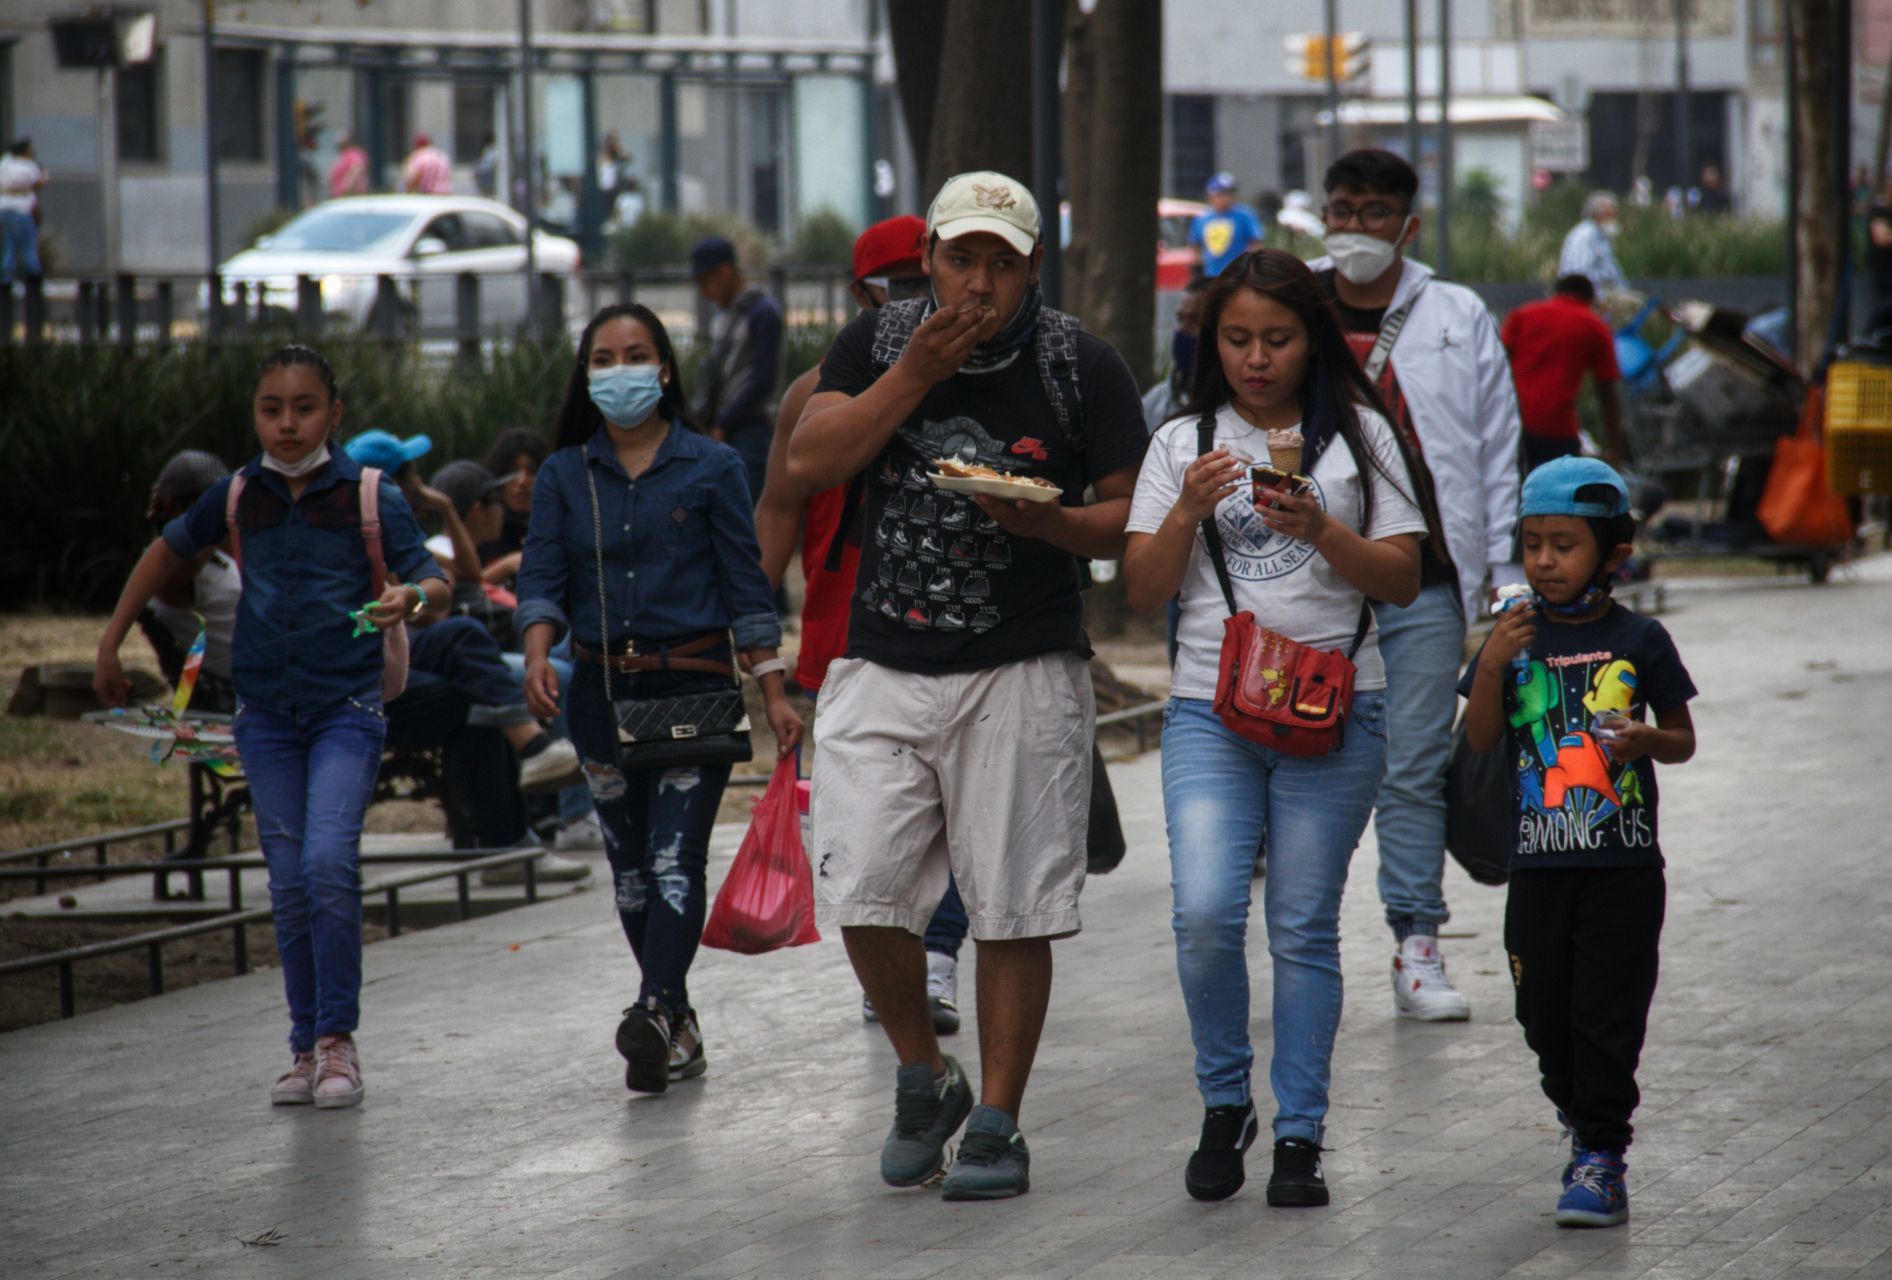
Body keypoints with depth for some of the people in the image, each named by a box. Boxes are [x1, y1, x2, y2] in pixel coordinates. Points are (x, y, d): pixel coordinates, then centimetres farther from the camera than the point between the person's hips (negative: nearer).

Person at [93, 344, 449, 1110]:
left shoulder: (369, 496, -6)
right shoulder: (239, 496, 3)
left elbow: (433, 582, -12)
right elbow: (169, 550, 20)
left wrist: (414, 599, -36)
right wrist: (111, 643, 21)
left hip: (347, 707, -3)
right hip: (266, 710, 3)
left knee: (330, 861, -19)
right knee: (289, 883, 4)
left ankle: (337, 1038, -9)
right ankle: (307, 1046, 12)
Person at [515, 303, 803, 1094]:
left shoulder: (710, 467, 0)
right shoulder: (565, 477, 8)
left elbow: (745, 586, 0)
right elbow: (542, 580, 0)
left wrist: (774, 692, -3)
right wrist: (538, 656, -19)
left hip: (693, 683, -4)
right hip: (602, 689, 4)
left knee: (677, 857, -15)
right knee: (629, 865, 8)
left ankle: (658, 1012, -29)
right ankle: (680, 1028, 17)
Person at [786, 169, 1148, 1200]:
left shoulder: (1082, 368, -1)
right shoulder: (878, 343, 6)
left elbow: (1133, 518, 1)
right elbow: (808, 464, -6)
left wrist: (1049, 523, -19)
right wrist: (918, 374, -13)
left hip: (1024, 675, -2)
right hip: (883, 665, 2)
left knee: (1011, 911, -1)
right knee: (859, 895, -4)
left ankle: (996, 1123, 10)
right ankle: (922, 1077, 19)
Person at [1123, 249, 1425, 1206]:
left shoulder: (1358, 436, 7)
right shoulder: (1183, 443, 10)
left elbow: (1402, 580, 3)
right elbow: (1142, 590, 7)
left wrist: (1321, 532, -13)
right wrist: (1188, 511, -10)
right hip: (1208, 710, 1)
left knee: (1304, 929, 1)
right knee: (1205, 913, -15)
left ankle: (1299, 1136, 8)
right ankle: (1225, 1104, 5)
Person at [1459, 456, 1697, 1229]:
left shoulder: (1639, 642, -1)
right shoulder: (1515, 636, 3)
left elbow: (1683, 740, 6)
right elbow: (1480, 742, -3)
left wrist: (1645, 739, -15)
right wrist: (1491, 666, -17)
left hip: (1622, 866, -3)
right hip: (1539, 864, 3)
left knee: (1606, 1013, -5)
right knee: (1544, 1013, 9)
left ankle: (1600, 1161, 0)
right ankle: (1581, 1112, 32)